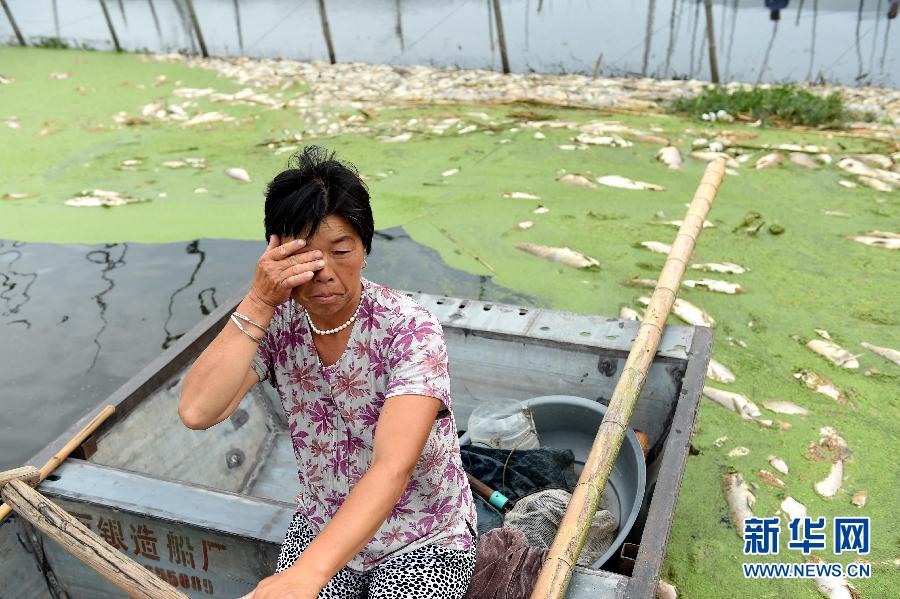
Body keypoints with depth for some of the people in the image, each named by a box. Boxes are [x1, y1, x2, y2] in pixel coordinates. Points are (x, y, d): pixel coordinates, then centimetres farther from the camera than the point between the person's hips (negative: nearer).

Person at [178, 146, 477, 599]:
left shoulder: (409, 330, -24)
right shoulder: (277, 321, -10)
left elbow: (393, 469, -36)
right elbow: (197, 412, -24)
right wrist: (259, 303, -28)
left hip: (423, 541, -2)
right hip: (322, 525, 3)